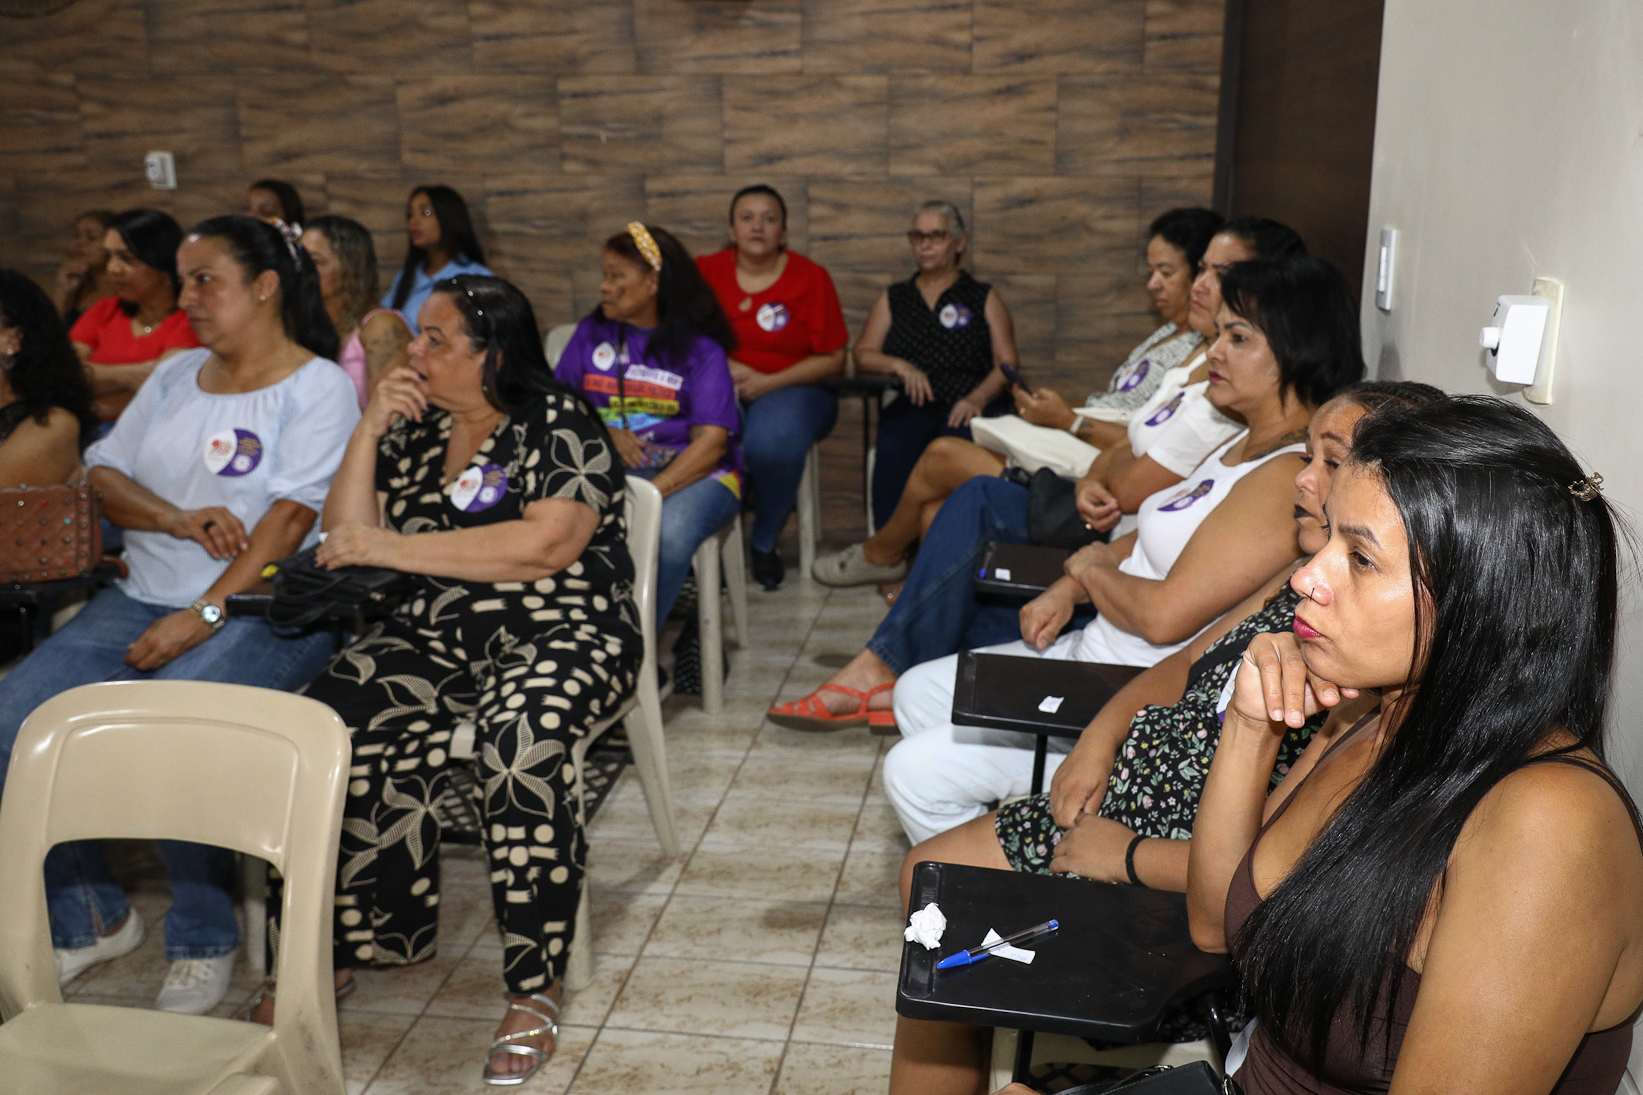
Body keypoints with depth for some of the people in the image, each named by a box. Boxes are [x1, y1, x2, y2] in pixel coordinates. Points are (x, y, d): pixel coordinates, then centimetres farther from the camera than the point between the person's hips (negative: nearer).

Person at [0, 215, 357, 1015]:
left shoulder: (317, 386, -4)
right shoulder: (175, 375, 18)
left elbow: (291, 517, -14)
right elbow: (101, 473, 11)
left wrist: (205, 615, -22)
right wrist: (181, 519, -9)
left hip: (263, 610, -7)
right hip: (143, 597, 7)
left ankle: (203, 944, -8)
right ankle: (89, 918, 10)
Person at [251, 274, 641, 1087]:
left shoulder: (558, 424, -4)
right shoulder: (415, 429, 15)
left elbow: (543, 545, -20)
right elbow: (346, 537, 11)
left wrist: (397, 547, -15)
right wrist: (369, 430, 0)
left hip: (561, 632, -5)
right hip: (435, 635, 6)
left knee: (519, 734, -36)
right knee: (329, 719, -23)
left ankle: (535, 988, -22)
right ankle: (334, 944, -5)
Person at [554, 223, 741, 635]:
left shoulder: (699, 347, 1)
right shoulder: (592, 333, 15)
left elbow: (712, 440, -9)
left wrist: (651, 494, -22)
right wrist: (602, 432, -10)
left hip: (693, 472, -3)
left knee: (668, 533, -37)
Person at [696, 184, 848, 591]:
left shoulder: (811, 278, 2)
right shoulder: (705, 272, 9)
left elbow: (832, 359, -1)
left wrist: (768, 383, -13)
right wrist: (725, 367, -11)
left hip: (792, 389, -1)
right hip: (717, 390, 2)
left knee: (774, 439, -37)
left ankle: (764, 543, -9)